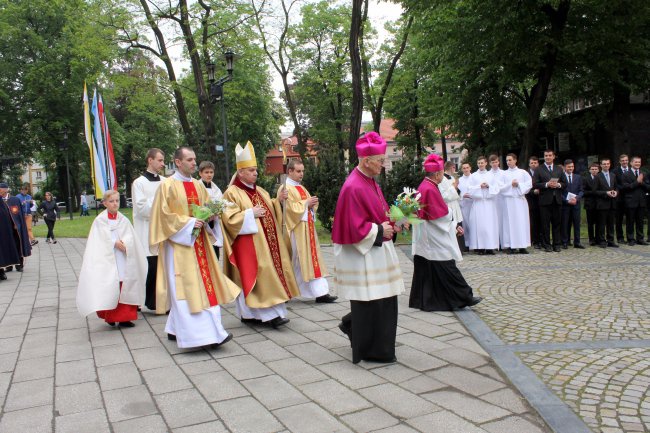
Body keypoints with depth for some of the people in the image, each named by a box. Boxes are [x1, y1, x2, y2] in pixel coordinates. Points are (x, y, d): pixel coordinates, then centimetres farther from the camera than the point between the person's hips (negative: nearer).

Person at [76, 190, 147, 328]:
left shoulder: (123, 220, 10)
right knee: (109, 289, -7)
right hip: (107, 260, -3)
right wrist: (115, 243, -14)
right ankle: (109, 316, 6)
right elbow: (101, 241, -6)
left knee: (125, 289, 2)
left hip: (124, 261, 3)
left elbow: (130, 238, 0)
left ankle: (124, 317, 11)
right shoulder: (100, 220, 1)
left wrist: (123, 244, -18)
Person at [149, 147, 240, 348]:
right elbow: (164, 215, -11)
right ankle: (196, 335, -7)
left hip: (199, 241, 7)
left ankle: (176, 329, 18)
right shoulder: (167, 185, -7)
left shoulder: (198, 185, 12)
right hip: (179, 242, -7)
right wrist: (188, 223, -18)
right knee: (185, 287, -7)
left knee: (204, 284, 6)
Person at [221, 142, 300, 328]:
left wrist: (278, 201, 3)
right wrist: (251, 213, -18)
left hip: (266, 240, 8)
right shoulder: (232, 193, -7)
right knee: (258, 275, -10)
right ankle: (270, 313, -7)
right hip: (248, 243, -8)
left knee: (271, 273, 7)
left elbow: (269, 210, 21)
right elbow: (230, 218, -14)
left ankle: (249, 313, 15)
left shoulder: (260, 191, 16)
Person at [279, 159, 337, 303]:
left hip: (307, 227, 9)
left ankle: (320, 292, 5)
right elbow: (290, 208, -19)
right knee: (300, 260, -3)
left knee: (313, 258, 5)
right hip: (296, 229, -9)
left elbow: (310, 204, 19)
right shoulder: (286, 188, -7)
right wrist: (306, 203, -12)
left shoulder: (302, 188, 19)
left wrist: (312, 203, -3)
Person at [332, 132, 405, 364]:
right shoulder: (353, 188, -20)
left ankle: (351, 324, 34)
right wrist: (380, 230, -13)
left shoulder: (370, 182, 10)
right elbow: (355, 228, -23)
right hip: (363, 255, -10)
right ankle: (370, 350, 16)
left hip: (377, 251, 10)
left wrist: (389, 225, 4)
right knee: (370, 302, 1)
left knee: (383, 299, 15)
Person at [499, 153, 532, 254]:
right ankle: (510, 246, -2)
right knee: (509, 222, -3)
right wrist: (510, 184, -9)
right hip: (508, 200, 0)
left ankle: (522, 246, 1)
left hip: (520, 199, 1)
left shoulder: (523, 172, 10)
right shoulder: (504, 174, 9)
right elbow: (500, 187, 0)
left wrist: (519, 185, -8)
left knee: (522, 221, -2)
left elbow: (529, 184, 1)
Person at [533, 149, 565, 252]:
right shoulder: (539, 169, 4)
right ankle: (547, 245, 6)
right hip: (545, 200, -3)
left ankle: (557, 245, 12)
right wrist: (546, 184, -17)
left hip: (557, 200, 3)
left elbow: (564, 183, 13)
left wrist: (558, 185, -8)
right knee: (545, 224, -1)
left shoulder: (559, 169, 16)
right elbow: (535, 184, -4)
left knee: (557, 223, 5)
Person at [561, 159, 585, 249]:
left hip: (576, 203, 4)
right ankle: (565, 242, 7)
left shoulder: (578, 177, 13)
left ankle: (577, 242, 9)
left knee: (577, 223, 4)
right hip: (565, 204, -3)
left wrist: (576, 198, -9)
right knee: (565, 224, 1)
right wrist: (567, 200, -14)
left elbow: (581, 191, 10)